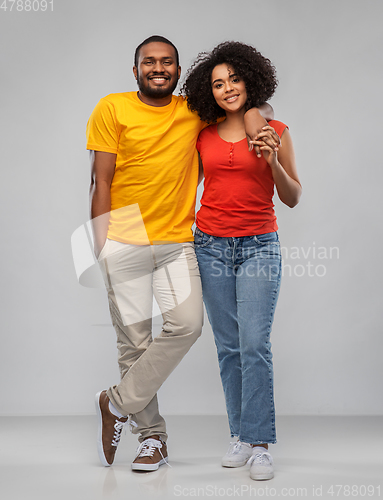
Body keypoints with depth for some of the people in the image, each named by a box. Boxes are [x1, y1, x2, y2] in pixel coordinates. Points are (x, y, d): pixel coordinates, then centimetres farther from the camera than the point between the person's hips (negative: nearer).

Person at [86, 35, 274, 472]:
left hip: (177, 243, 2)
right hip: (125, 243, -2)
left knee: (187, 324, -15)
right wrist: (100, 244, -6)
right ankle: (152, 437, 15)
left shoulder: (194, 111, 9)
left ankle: (118, 404, 3)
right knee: (134, 339, 0)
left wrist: (256, 120, -1)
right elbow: (101, 181, 1)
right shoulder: (112, 108, 3)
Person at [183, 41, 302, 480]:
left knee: (254, 345, -11)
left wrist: (273, 161, -15)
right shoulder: (204, 135, 8)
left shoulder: (275, 131, 0)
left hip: (258, 246, -3)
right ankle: (241, 436, 13)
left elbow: (293, 198, 0)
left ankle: (260, 445, -5)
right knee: (228, 347, 4)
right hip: (211, 245, 3)